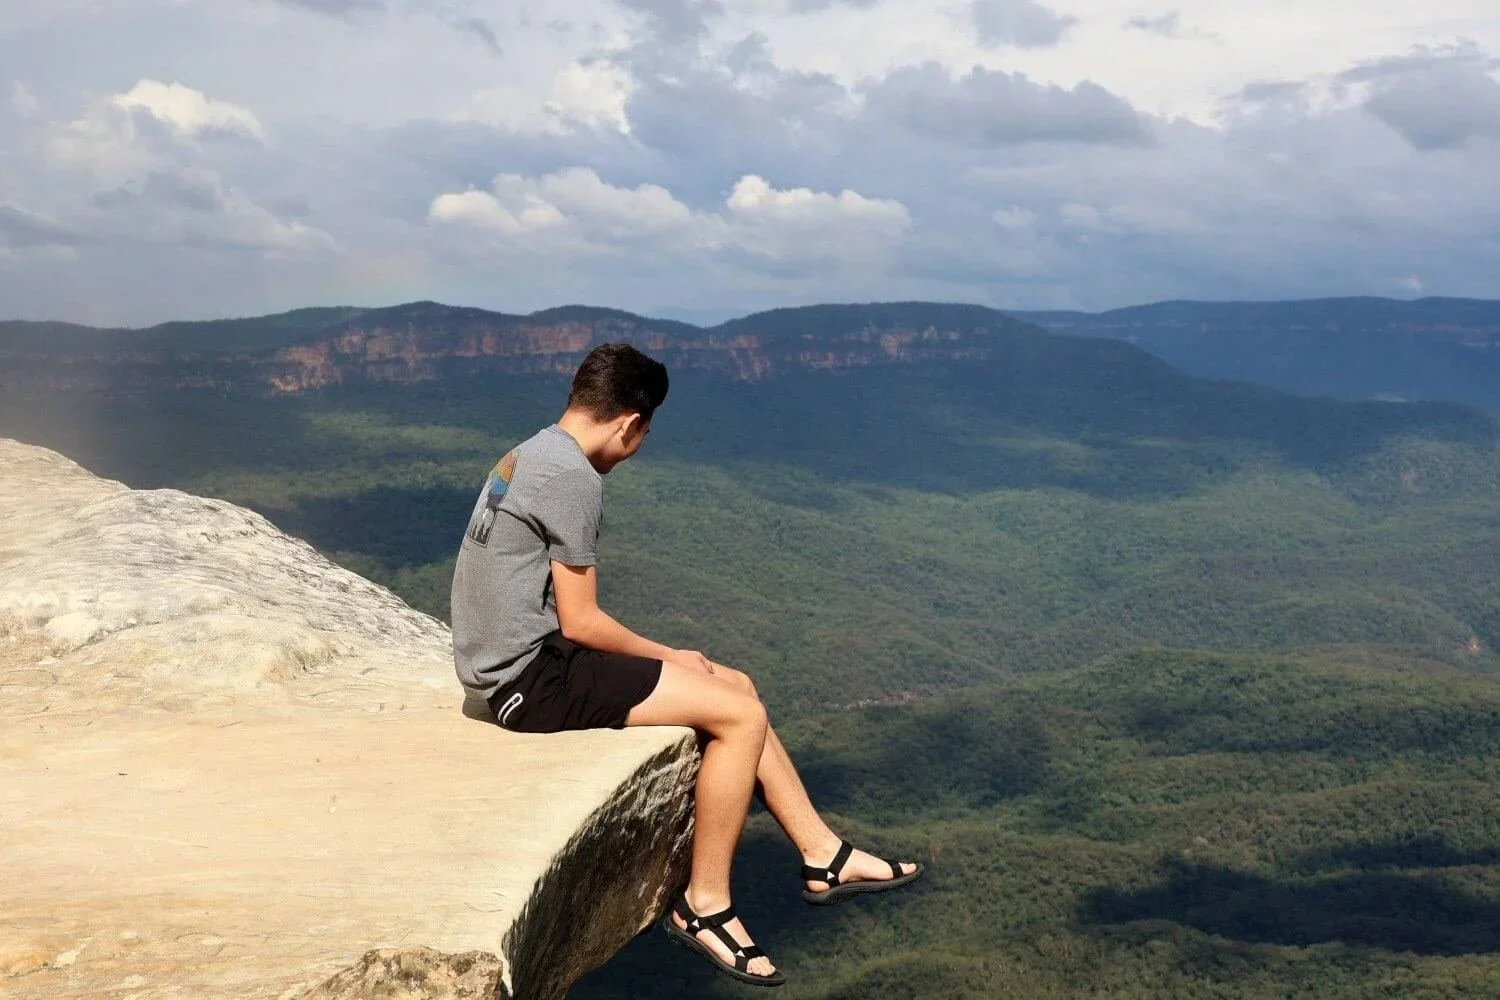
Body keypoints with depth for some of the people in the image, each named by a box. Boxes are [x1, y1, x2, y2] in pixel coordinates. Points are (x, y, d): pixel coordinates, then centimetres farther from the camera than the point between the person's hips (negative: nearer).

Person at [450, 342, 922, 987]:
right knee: (740, 715, -13)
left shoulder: (531, 456, 13)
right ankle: (703, 907, -2)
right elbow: (579, 621, -18)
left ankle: (825, 857, 14)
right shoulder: (573, 477, -18)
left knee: (735, 688, 11)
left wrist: (657, 658, 9)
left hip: (519, 661, 10)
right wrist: (670, 658, -3)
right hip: (533, 679, -10)